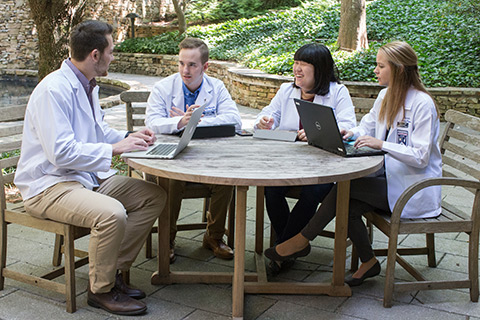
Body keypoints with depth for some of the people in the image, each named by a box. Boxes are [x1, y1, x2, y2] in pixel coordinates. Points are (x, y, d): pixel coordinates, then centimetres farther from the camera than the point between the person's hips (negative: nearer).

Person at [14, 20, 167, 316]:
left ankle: (113, 272, 7)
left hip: (89, 175, 10)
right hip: (49, 185, -10)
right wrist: (114, 149, -22)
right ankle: (101, 289, -8)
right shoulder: (55, 89, -20)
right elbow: (61, 153, -27)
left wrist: (129, 136, 7)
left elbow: (98, 130, 26)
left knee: (155, 196, -1)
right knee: (111, 213, -34)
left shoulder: (88, 85, 11)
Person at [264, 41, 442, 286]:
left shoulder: (422, 104, -16)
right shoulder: (386, 96, 9)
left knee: (345, 187, -22)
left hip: (413, 188, -7)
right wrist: (352, 134, -6)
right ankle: (368, 263, 3)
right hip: (389, 176, 7)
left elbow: (421, 157, -22)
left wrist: (382, 144, -32)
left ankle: (302, 240, -7)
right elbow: (367, 128, 17)